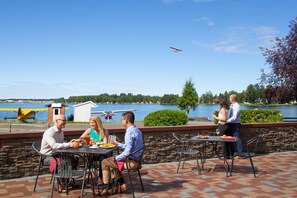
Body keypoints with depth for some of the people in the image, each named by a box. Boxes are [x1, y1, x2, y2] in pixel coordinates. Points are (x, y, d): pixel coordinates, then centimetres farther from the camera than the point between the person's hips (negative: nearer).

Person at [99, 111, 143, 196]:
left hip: (131, 162, -9)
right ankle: (121, 184, 24)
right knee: (114, 161, 29)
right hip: (136, 160, 10)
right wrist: (118, 144, 23)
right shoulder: (137, 130, 8)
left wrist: (116, 158, -12)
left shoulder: (129, 132, -21)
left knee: (104, 162, 3)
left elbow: (128, 151, -25)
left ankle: (108, 188, 12)